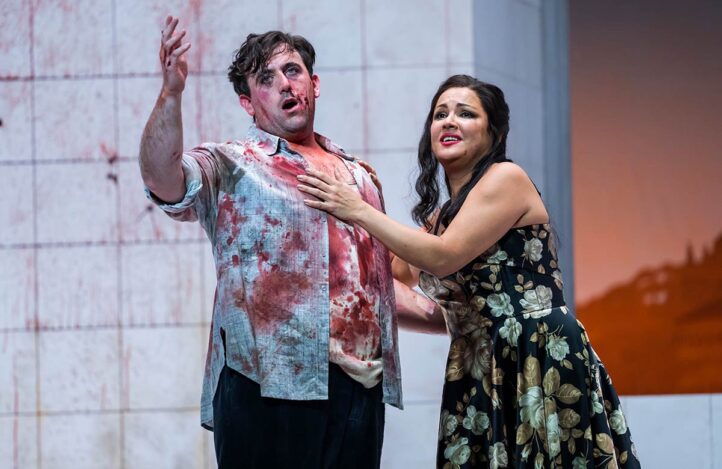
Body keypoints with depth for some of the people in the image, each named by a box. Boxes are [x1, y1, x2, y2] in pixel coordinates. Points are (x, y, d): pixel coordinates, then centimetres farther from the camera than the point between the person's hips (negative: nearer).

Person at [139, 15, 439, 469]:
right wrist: (172, 91, -28)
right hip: (266, 386, -5)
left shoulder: (360, 176, 23)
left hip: (360, 388, 5)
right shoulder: (230, 168, 5)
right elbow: (163, 180, -17)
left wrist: (444, 316, 23)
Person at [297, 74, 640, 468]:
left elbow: (445, 257, -17)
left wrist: (358, 211, -13)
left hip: (541, 362, -7)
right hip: (481, 372, 7)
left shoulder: (507, 178, -6)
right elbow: (449, 313, 19)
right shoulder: (440, 213, 17)